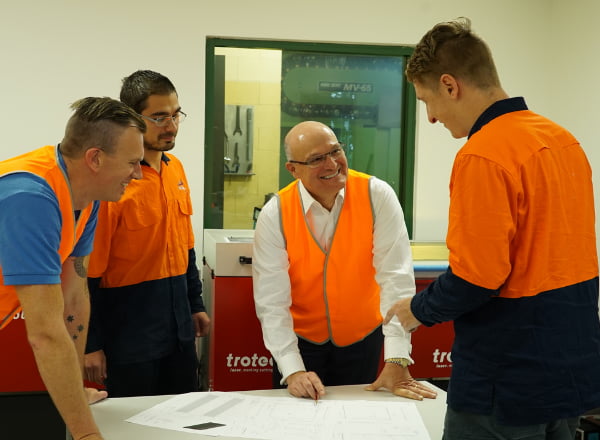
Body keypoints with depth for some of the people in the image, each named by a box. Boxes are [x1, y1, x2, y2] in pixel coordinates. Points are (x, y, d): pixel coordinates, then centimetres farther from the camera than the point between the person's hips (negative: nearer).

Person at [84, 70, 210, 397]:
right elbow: (87, 270, -16)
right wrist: (91, 344, -14)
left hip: (179, 329, 7)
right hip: (128, 334, -7)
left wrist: (195, 304, 17)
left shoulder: (175, 168, 5)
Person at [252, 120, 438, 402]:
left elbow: (396, 276, -22)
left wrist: (397, 362, -27)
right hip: (301, 340, 0)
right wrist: (293, 372, -25)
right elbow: (271, 301, -17)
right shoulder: (275, 215, -16)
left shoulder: (377, 196, -17)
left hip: (363, 338, 1)